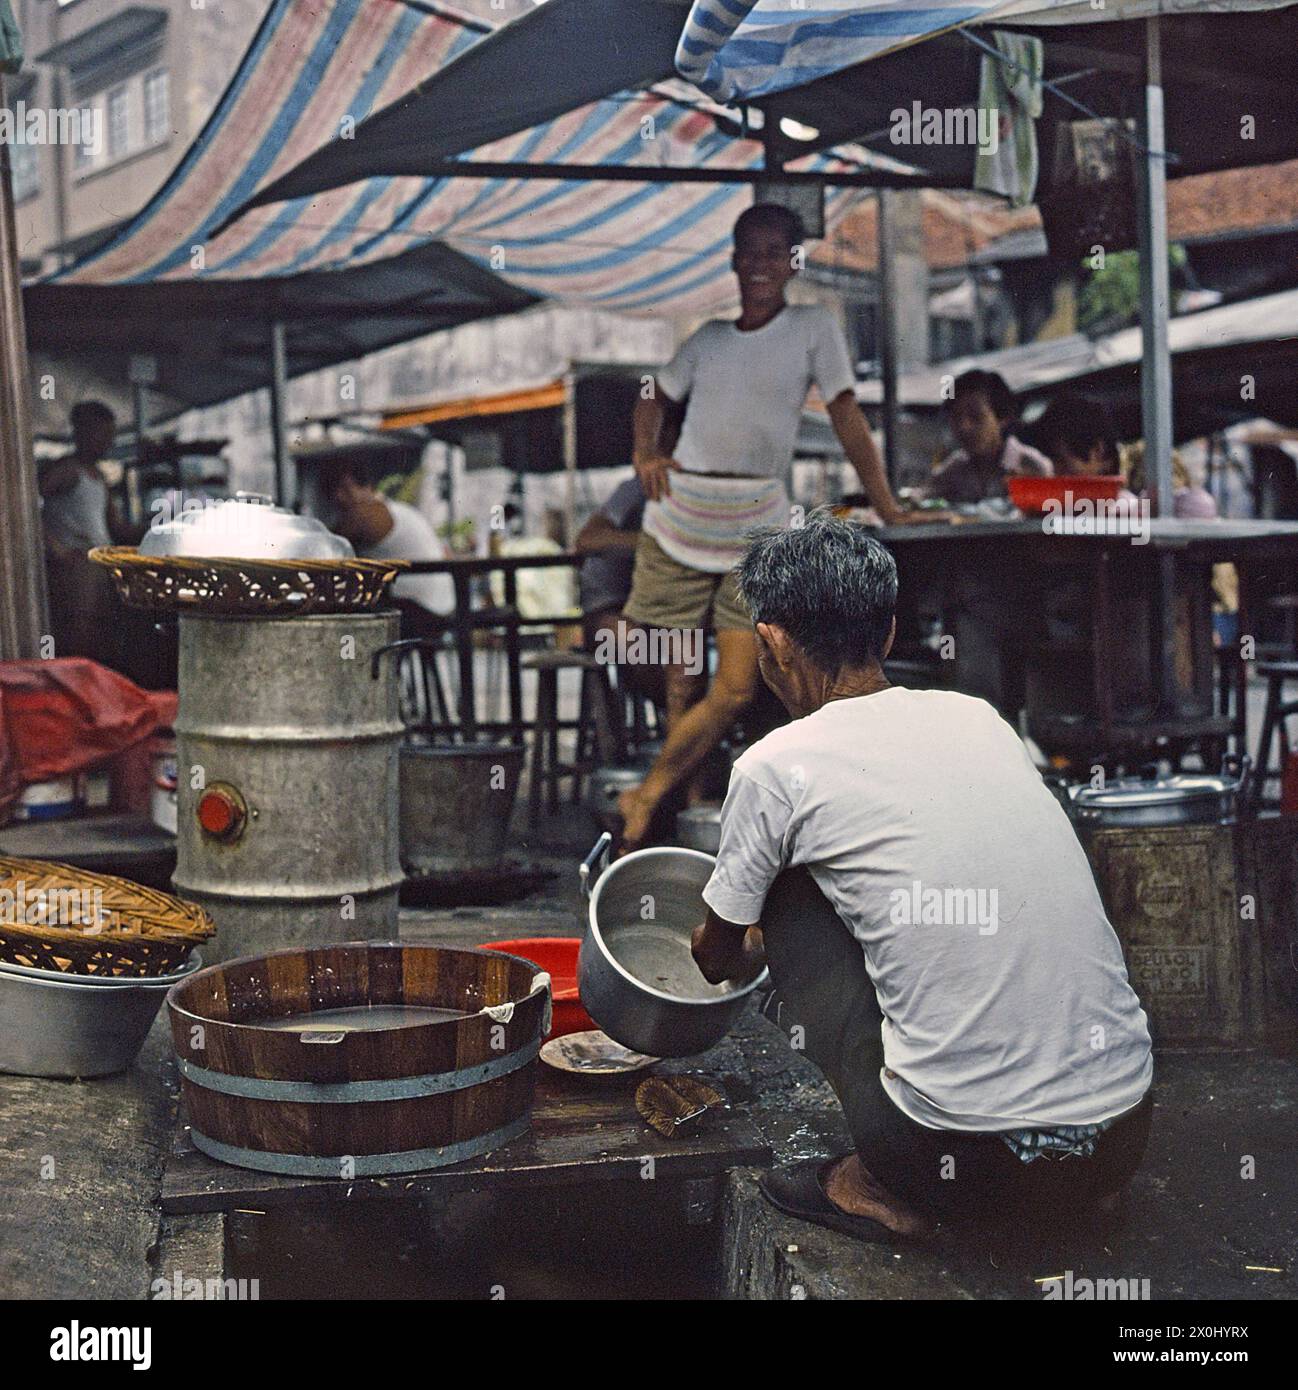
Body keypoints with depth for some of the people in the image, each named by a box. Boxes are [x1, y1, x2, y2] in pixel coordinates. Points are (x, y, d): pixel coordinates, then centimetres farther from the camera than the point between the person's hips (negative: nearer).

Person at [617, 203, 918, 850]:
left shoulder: (814, 326, 4)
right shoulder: (708, 336, 12)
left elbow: (848, 419, 0)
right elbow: (656, 397, 26)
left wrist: (890, 513, -5)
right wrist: (646, 452, 6)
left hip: (759, 529, -2)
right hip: (679, 521, 2)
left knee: (736, 691, -10)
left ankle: (644, 800, 2)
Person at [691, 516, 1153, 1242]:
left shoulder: (777, 767, -3)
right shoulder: (979, 716, 12)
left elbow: (719, 954, 16)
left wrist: (735, 954, 42)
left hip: (965, 1157, -5)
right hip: (1126, 1135, 5)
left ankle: (887, 1191, 12)